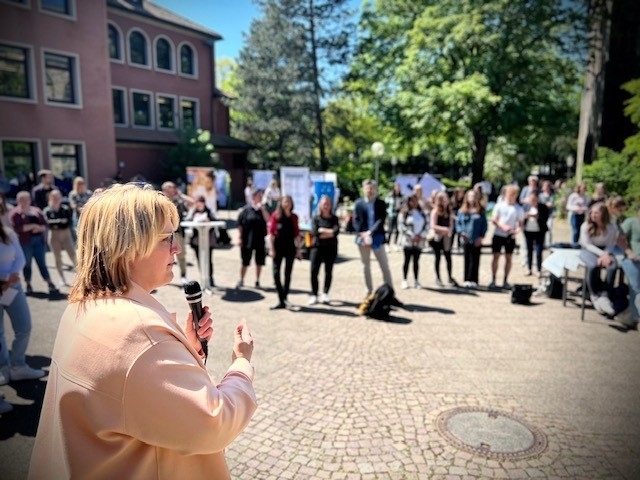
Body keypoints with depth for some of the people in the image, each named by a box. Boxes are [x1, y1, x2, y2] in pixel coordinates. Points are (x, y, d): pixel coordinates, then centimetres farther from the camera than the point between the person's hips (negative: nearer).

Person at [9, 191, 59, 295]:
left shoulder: (37, 211, 12)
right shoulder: (15, 213, 0)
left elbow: (45, 224, 9)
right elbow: (17, 228, -13)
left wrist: (39, 228, -12)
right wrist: (32, 226, -15)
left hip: (39, 240, 3)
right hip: (25, 242, -3)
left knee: (42, 263, 4)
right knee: (27, 264, 4)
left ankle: (50, 284, 4)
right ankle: (28, 285, 15)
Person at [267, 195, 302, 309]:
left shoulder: (294, 217, 6)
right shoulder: (275, 215, -2)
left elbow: (297, 234, 9)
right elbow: (270, 232, -4)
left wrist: (298, 249, 6)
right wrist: (271, 248, -11)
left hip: (290, 247, 2)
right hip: (278, 246, -2)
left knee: (288, 273, 8)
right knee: (276, 273, -6)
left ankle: (285, 297, 22)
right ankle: (281, 301, 1)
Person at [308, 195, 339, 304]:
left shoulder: (334, 218, 4)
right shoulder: (315, 218, 2)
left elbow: (336, 232, -10)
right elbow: (314, 232, -12)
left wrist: (322, 231, -12)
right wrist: (330, 231, -11)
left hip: (331, 248, 1)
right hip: (317, 247, -1)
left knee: (329, 272, 8)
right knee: (314, 272, -7)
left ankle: (325, 294, 22)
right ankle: (314, 295, 3)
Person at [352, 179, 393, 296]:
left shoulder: (381, 203, 2)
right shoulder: (358, 203, 5)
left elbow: (381, 220, -7)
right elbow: (355, 221, 0)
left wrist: (370, 232, -19)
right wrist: (362, 234, -15)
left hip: (377, 238, -1)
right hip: (362, 238, 1)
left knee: (385, 266, 0)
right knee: (365, 266, 10)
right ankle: (368, 292, 20)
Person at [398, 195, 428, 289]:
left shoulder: (421, 213, 11)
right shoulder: (404, 213, -3)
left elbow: (426, 225, 9)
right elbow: (401, 226, -10)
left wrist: (421, 235, -6)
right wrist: (412, 236, -13)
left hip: (419, 241, 4)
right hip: (408, 241, -4)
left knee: (416, 261, 8)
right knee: (407, 260, 0)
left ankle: (416, 281, 13)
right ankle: (404, 281, 8)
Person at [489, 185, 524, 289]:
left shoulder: (518, 209, 4)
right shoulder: (499, 205, 2)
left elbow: (521, 223, 5)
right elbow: (494, 220, -1)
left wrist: (518, 230, -17)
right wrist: (503, 226, -18)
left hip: (510, 236, 1)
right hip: (498, 235, -1)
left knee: (508, 258, 5)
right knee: (496, 256, 2)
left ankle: (505, 281, 13)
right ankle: (493, 280, 8)